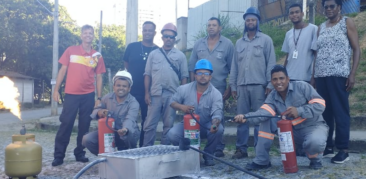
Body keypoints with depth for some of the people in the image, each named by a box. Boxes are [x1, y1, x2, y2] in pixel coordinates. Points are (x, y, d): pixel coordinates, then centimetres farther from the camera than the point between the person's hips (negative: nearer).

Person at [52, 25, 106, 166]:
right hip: (71, 94, -2)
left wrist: (99, 98, 3)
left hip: (88, 95, 2)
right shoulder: (71, 51, 3)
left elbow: (99, 78, 8)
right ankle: (58, 155, 3)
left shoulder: (97, 56, 7)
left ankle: (80, 153, 18)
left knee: (84, 126, 6)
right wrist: (56, 89, -2)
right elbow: (63, 70, 4)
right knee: (66, 124, -3)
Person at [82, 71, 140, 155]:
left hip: (127, 133, -4)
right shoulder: (107, 97, -1)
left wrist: (125, 129, -58)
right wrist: (99, 112, -18)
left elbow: (130, 119, -34)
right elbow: (96, 110, 9)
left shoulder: (133, 103, -16)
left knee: (128, 133, -40)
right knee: (87, 139, -17)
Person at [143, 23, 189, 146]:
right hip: (155, 94, 0)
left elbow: (184, 77, 6)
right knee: (150, 124, -1)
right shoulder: (153, 54, 10)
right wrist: (147, 93, -1)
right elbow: (147, 75, 7)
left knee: (168, 125, 6)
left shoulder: (180, 56, 8)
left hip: (172, 95, 0)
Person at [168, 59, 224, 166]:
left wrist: (215, 124, -49)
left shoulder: (216, 94, -15)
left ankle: (208, 155, -2)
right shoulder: (184, 89, -8)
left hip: (206, 126, -1)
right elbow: (172, 102, 3)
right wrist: (181, 107, -21)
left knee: (219, 129, -33)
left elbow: (217, 114, -25)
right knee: (172, 134, -27)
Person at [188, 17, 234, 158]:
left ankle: (218, 148, 12)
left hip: (219, 88, -2)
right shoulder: (198, 44, 9)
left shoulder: (227, 44, 2)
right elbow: (192, 66, 10)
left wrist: (230, 88, -3)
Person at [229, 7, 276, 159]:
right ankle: (241, 148, 9)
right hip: (241, 85, 4)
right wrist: (233, 85, 9)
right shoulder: (239, 42, 17)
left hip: (259, 85, -3)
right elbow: (234, 65, 16)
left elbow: (271, 63, 0)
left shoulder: (266, 40, 6)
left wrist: (270, 84, -8)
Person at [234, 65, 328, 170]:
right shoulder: (272, 97, -3)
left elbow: (320, 104, -18)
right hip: (293, 130, 4)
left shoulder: (302, 86, -12)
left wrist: (299, 111, -34)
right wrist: (246, 117, -44)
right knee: (267, 119, -12)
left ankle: (315, 158, 1)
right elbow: (264, 112, -24)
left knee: (315, 142, -40)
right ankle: (261, 161, -6)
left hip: (314, 126, -4)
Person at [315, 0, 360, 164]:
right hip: (321, 76, 5)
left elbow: (356, 49, -1)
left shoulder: (347, 23, 5)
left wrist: (352, 74, -11)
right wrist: (313, 75, 9)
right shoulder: (321, 27, 18)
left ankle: (343, 149, 2)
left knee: (340, 112, -4)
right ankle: (326, 146, 13)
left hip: (339, 75, -5)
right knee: (324, 113, 6)